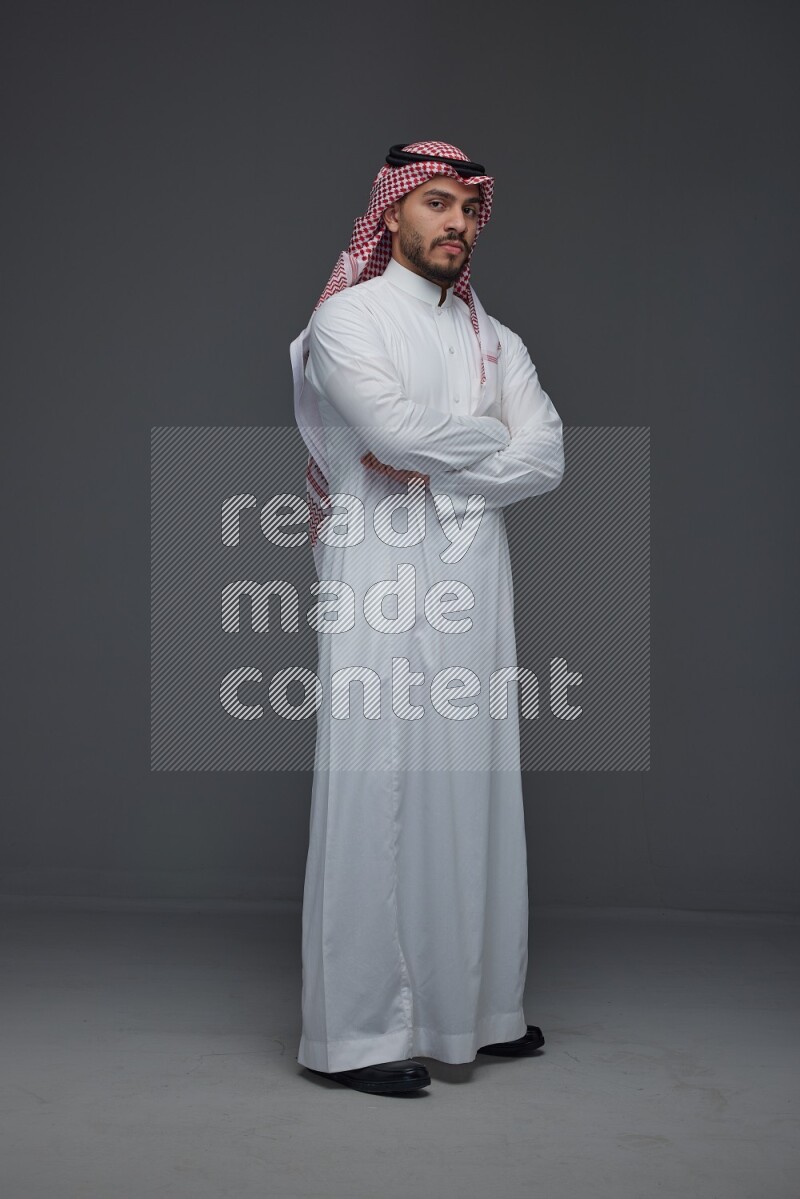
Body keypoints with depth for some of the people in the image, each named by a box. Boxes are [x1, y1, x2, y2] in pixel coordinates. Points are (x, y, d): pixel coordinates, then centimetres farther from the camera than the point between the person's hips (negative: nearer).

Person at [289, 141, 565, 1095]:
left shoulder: (494, 338, 18)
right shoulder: (346, 319, 1)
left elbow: (548, 460, 4)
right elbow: (396, 426, -17)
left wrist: (430, 468, -8)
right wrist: (492, 435, 0)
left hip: (475, 587, 6)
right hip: (382, 589, -5)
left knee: (474, 793, 8)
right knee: (376, 796, -6)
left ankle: (472, 1007, 20)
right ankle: (359, 1029, 2)